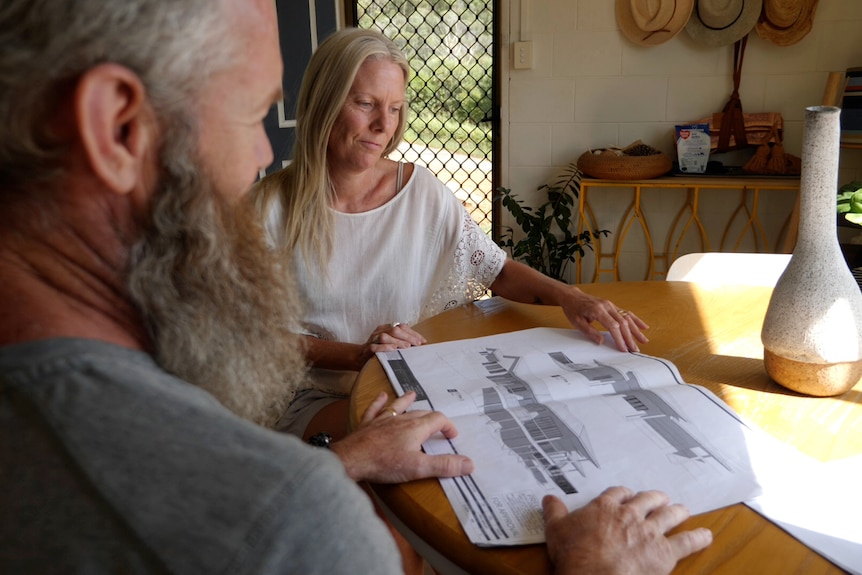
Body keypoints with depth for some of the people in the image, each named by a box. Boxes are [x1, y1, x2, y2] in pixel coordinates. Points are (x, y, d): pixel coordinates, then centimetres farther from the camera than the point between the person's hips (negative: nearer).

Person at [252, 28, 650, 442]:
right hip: (319, 397, -3)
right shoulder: (271, 205, -6)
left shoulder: (421, 190, -1)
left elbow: (498, 270, 4)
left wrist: (567, 296, -16)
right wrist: (356, 355, -22)